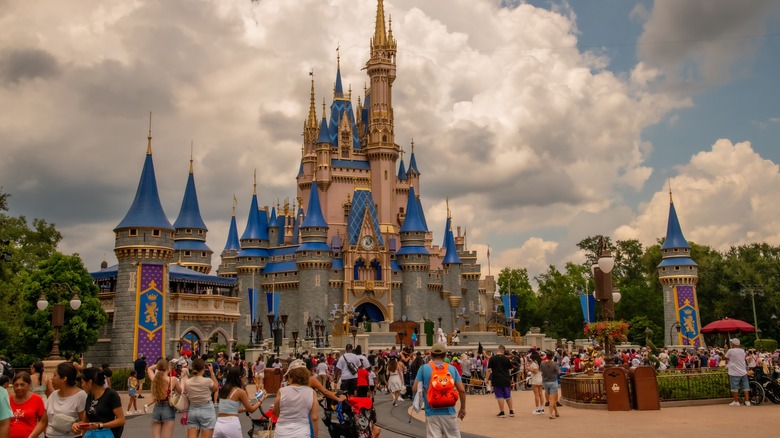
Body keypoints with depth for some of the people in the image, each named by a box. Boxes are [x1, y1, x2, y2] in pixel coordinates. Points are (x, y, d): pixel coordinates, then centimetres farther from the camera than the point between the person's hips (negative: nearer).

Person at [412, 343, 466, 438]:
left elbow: (414, 389, -2)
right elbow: (462, 390, 2)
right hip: (449, 412, 2)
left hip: (432, 412, -1)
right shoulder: (452, 368, 5)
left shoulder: (424, 368, 0)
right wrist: (463, 408, 14)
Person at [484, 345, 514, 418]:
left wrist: (486, 379, 1)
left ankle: (502, 413, 2)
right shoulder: (506, 359, 0)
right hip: (506, 380, 2)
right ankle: (511, 412, 20)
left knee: (500, 397, 2)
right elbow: (510, 369, 7)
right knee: (508, 396, 15)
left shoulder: (492, 358, -5)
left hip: (497, 380, -2)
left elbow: (489, 370, -7)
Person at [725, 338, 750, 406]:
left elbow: (725, 357, 3)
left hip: (734, 373, -5)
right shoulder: (742, 351, 4)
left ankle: (736, 402, 6)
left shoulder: (730, 351, -12)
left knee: (735, 388, 2)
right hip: (743, 372, 5)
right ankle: (747, 401, 8)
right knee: (746, 387, 8)